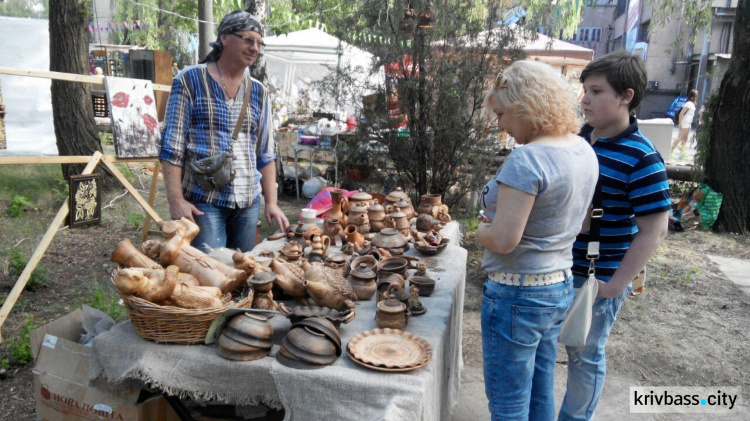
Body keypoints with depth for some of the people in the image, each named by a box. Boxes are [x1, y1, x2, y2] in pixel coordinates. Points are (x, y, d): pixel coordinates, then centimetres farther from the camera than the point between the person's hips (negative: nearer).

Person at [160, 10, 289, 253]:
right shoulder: (191, 80, -1)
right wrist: (175, 199, -12)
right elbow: (172, 144, -4)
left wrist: (271, 203, 6)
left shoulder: (259, 92, 11)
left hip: (248, 202, 5)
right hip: (203, 200, -4)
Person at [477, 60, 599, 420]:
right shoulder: (583, 150, 5)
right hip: (560, 286, 9)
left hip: (518, 295, -9)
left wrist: (480, 232, -5)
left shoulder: (526, 160, -24)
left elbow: (502, 240, -27)